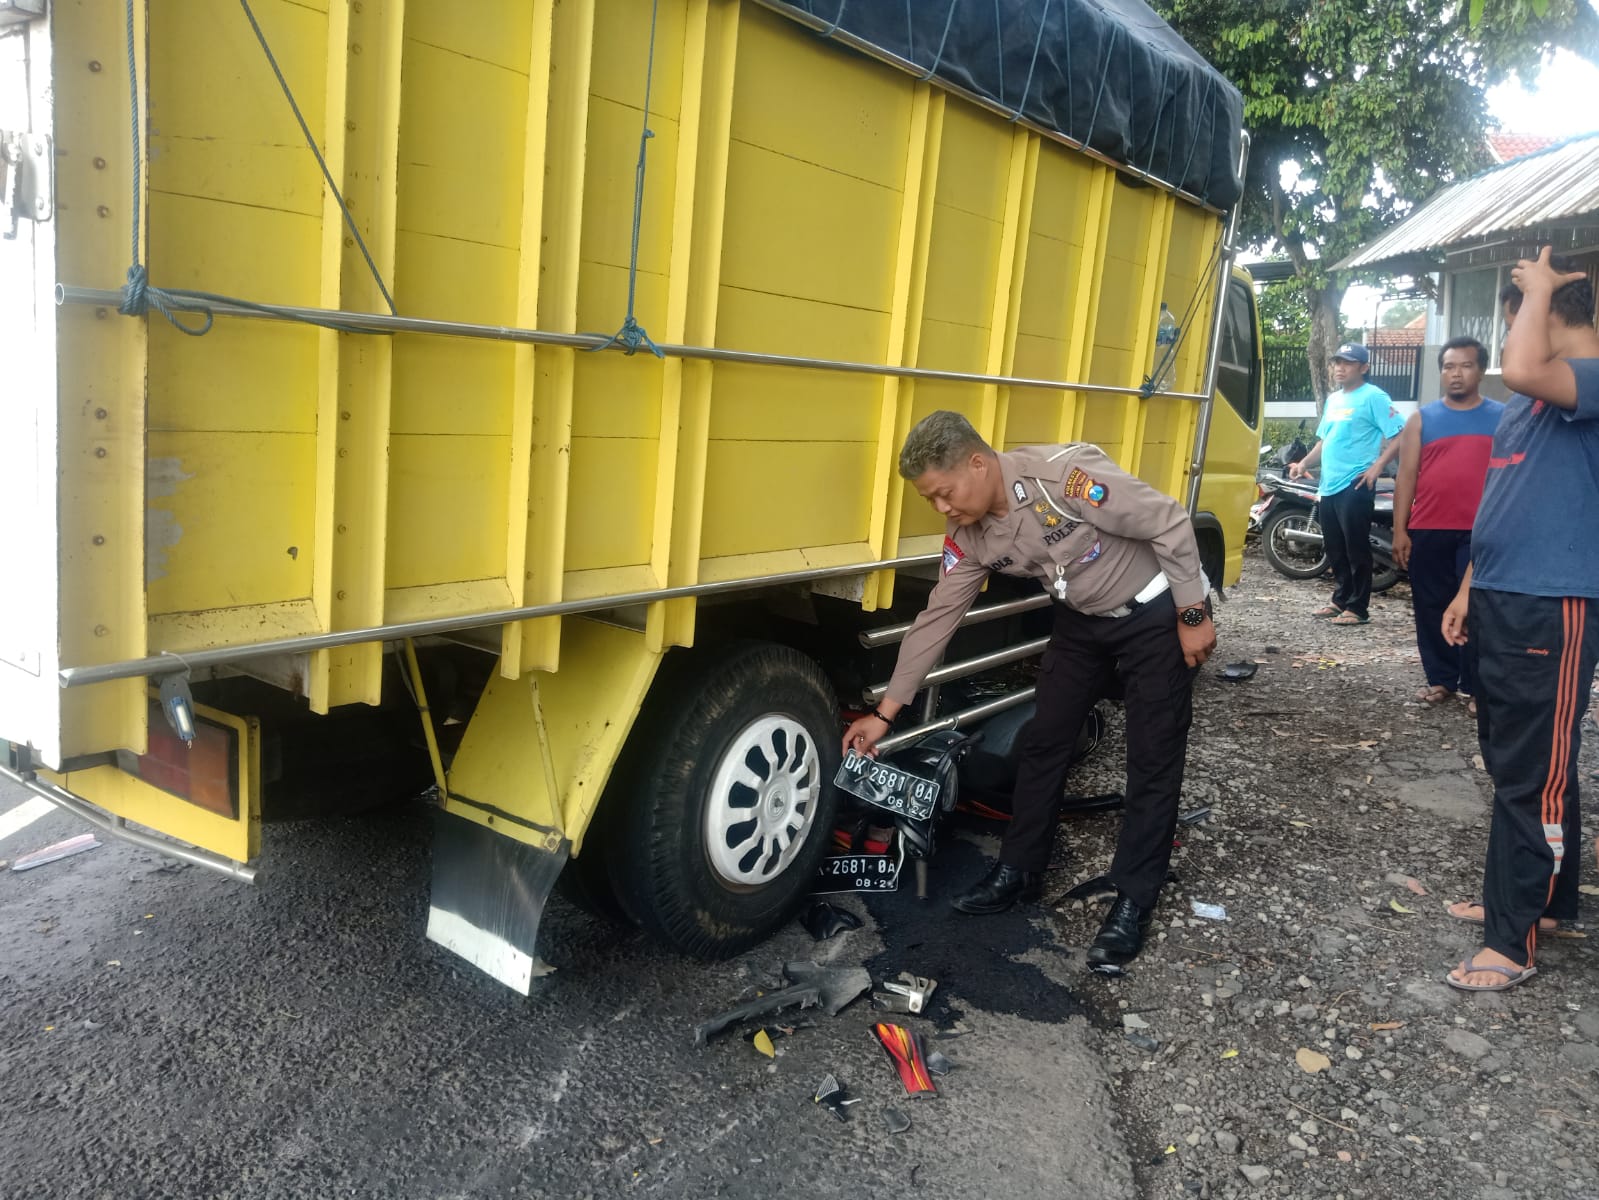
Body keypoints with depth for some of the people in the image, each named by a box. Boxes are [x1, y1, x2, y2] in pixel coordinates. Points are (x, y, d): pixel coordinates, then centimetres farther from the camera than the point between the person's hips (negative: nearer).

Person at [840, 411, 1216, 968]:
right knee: (1043, 741, 8)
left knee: (1153, 760, -2)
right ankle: (1020, 870, 23)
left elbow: (1170, 524, -26)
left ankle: (1134, 900, 9)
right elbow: (936, 621, -5)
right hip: (1082, 621, 6)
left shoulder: (1064, 474, -34)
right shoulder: (969, 538, -11)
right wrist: (885, 713, -3)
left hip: (1155, 614, -6)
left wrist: (1193, 616, -19)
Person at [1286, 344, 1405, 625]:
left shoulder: (1373, 397, -8)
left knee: (1356, 549, -4)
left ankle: (1358, 608, 1)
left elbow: (1399, 435, -14)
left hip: (1355, 486, -8)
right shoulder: (1333, 399, 18)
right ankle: (1341, 599, 25)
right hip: (1328, 486, 8)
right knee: (1335, 549, 14)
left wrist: (1377, 466, -20)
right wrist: (1304, 464, 11)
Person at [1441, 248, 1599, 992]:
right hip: (1500, 600, 9)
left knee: (1534, 774, -3)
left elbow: (1522, 370, -33)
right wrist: (1468, 590, 18)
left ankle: (1513, 943, 5)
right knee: (1511, 763, 17)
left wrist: (1538, 288, -15)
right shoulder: (1530, 399, 16)